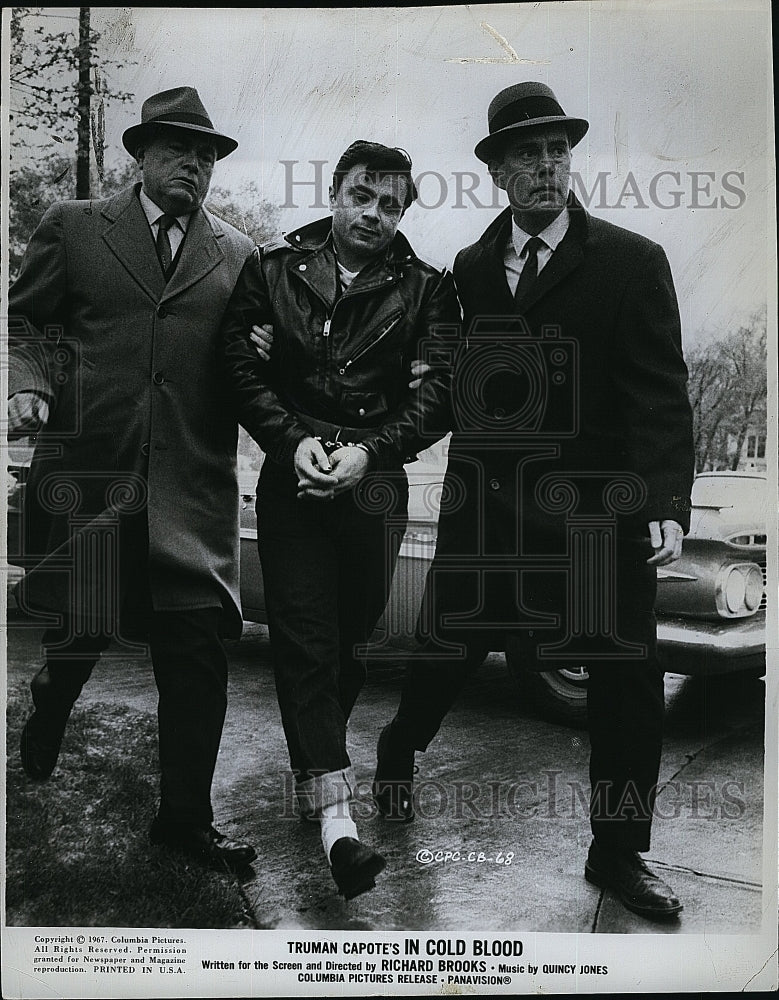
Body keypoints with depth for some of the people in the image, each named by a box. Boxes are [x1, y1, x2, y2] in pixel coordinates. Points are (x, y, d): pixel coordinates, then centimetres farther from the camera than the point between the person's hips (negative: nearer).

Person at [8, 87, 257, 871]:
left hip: (192, 486, 1)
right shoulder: (72, 227, 9)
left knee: (198, 651, -2)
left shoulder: (237, 255, 13)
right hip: (86, 469, 0)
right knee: (77, 627, 10)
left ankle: (185, 817, 14)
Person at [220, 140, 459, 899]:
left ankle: (313, 767, 33)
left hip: (375, 488, 1)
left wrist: (368, 452, -14)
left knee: (350, 638, 10)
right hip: (293, 480, 0)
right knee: (304, 638, -6)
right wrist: (293, 440, -11)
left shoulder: (424, 289, 5)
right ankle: (334, 814, -6)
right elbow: (240, 362, 2)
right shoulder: (273, 269, 7)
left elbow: (440, 387, -3)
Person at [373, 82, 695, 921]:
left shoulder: (632, 263, -2)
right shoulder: (469, 269, 8)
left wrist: (667, 504, -17)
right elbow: (462, 378, 12)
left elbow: (659, 396, -8)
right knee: (448, 647, 13)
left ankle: (617, 853, 23)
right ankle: (397, 752, 44)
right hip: (486, 506, 2)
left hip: (597, 509, -1)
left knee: (628, 678, 4)